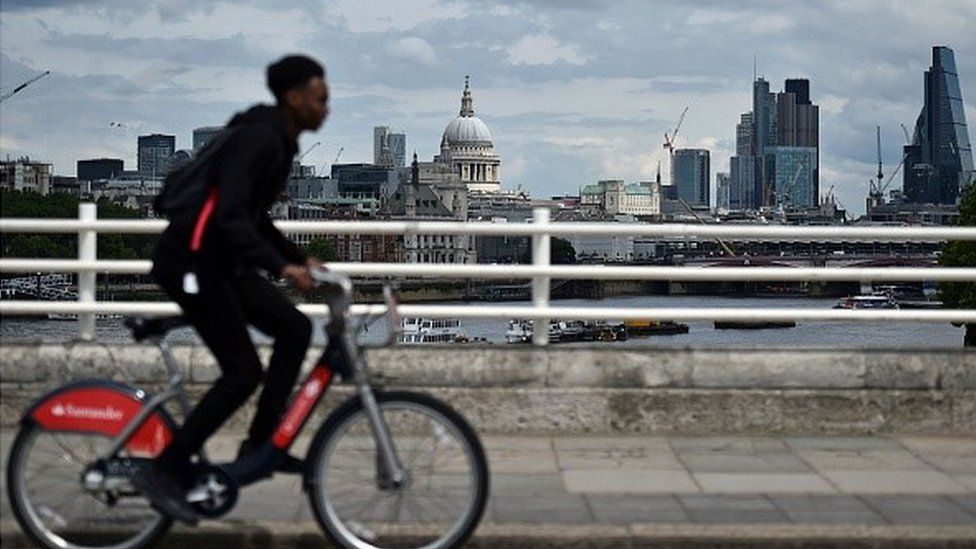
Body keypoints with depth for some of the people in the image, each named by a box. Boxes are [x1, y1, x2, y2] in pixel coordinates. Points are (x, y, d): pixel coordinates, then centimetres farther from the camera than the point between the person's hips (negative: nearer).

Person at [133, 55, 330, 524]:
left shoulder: (279, 142, 12)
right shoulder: (258, 139, -19)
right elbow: (229, 216, -30)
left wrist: (299, 258, 15)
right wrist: (282, 266, -35)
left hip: (218, 262, 10)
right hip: (189, 262, -10)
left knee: (294, 328, 7)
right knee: (243, 372, -10)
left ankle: (260, 444, 12)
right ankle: (165, 471, -4)